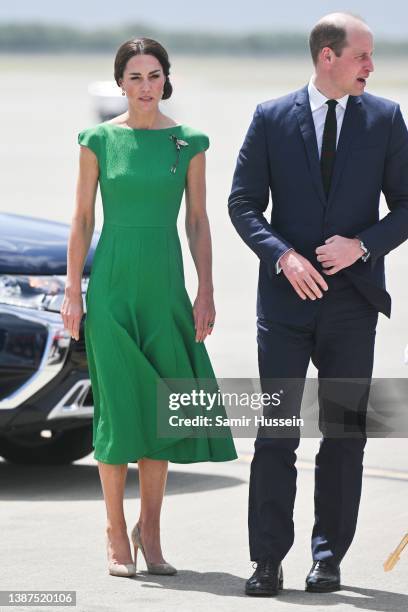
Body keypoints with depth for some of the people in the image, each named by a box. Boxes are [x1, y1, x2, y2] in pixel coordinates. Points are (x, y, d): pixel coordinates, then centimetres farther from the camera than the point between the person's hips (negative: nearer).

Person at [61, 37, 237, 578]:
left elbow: (198, 221, 6)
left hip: (166, 282, 2)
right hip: (112, 283, -2)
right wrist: (73, 290, -3)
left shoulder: (189, 143, 4)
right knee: (117, 405, -2)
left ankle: (150, 532, 15)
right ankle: (117, 538, 6)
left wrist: (206, 291, 0)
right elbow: (82, 219, 2)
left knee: (160, 408, 2)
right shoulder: (99, 140, 1)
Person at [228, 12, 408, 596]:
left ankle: (328, 558, 13)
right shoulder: (272, 118, 1)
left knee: (345, 435, 5)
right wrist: (284, 256, -13)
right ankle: (267, 561, 1)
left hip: (352, 300, 1)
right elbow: (243, 202, 1)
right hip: (286, 298, -1)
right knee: (275, 434, -2)